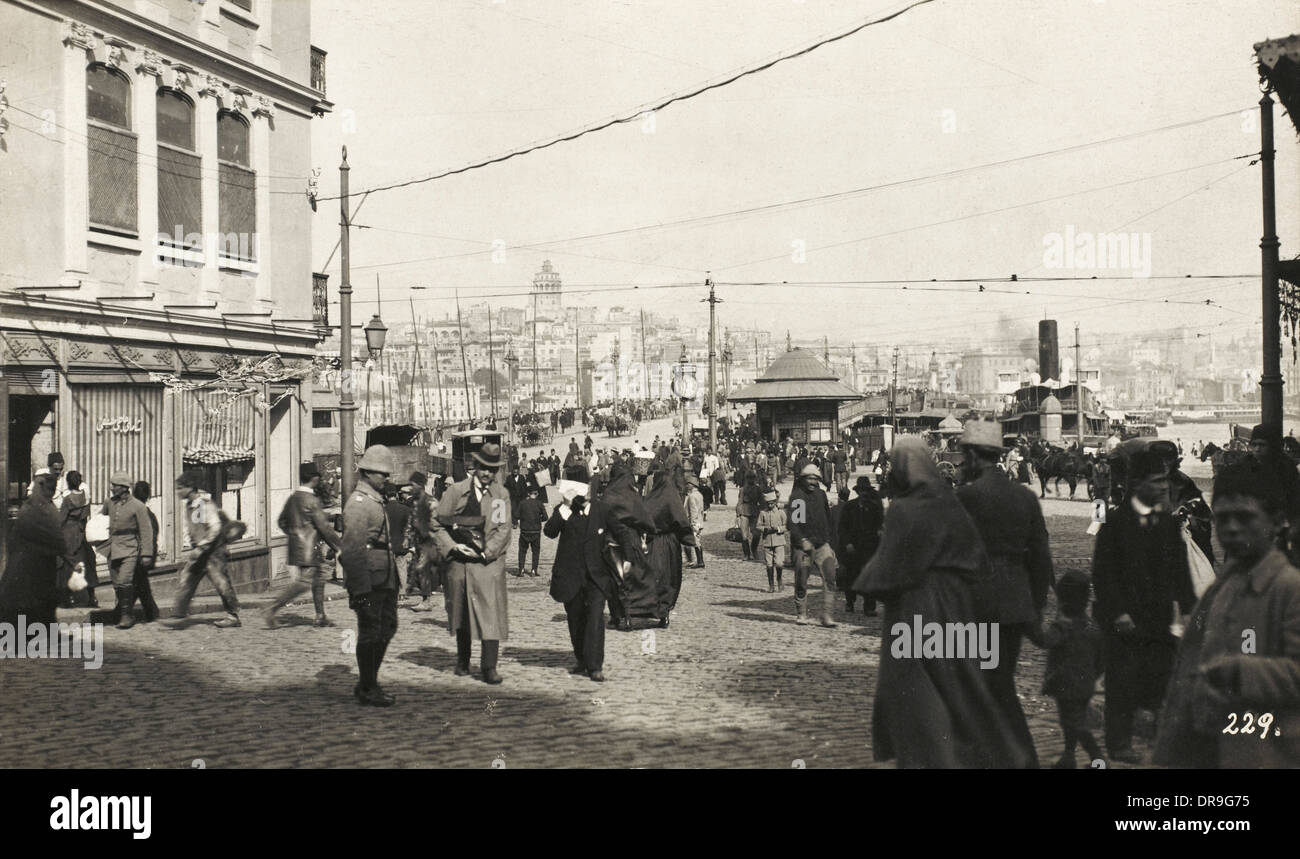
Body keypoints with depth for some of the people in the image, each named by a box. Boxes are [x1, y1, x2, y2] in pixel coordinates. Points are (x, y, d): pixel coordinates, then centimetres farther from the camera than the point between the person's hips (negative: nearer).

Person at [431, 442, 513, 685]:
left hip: (489, 562, -1)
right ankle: (462, 662, 27)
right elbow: (438, 525, 4)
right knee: (460, 613, 11)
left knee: (491, 612, -10)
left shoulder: (502, 495, 5)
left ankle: (490, 667, -9)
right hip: (459, 562, 1)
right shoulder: (455, 491, 4)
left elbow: (503, 530, -1)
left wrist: (485, 553, -13)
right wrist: (453, 547, -10)